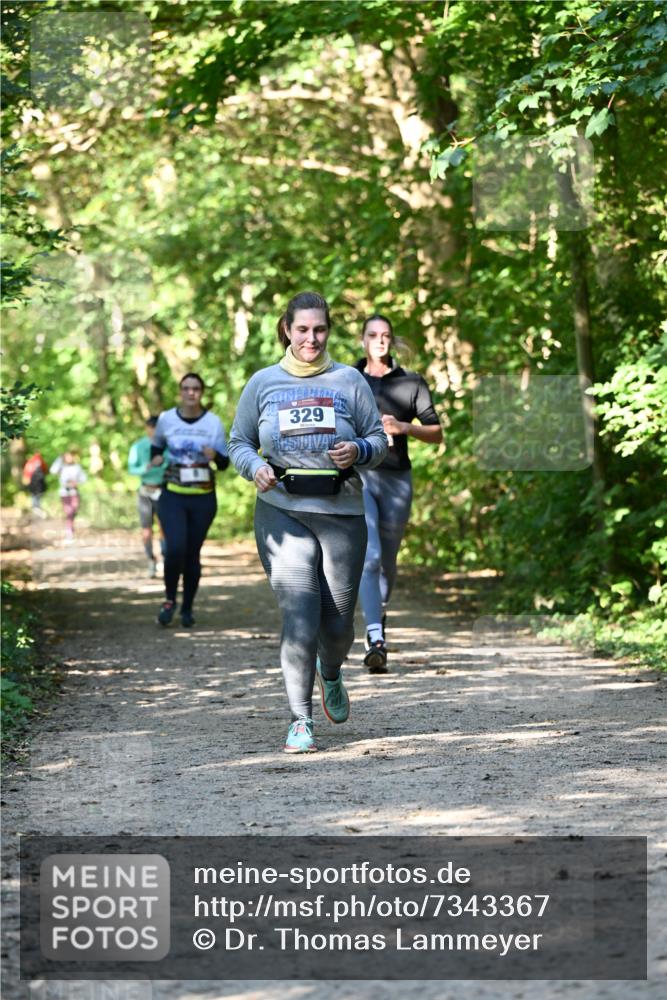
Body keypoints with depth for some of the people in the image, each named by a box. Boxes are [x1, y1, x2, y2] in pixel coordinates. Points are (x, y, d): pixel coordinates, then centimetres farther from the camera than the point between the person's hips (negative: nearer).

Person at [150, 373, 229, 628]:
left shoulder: (213, 423, -1)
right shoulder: (166, 419, 1)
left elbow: (224, 463, 3)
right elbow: (157, 444, 21)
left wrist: (215, 456, -19)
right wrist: (155, 457, -1)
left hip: (203, 498, 1)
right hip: (172, 495, -1)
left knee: (192, 554, 5)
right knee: (175, 548, -18)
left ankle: (188, 608, 20)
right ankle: (170, 599, 6)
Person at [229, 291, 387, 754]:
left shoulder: (349, 381, 6)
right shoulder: (263, 383, 6)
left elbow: (379, 441, 10)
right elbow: (239, 441, 12)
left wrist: (359, 451, -13)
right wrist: (255, 467, -9)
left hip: (341, 512, 1)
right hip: (283, 512, -1)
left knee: (338, 624, 6)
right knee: (300, 618, -14)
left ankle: (331, 674, 42)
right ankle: (301, 721, -4)